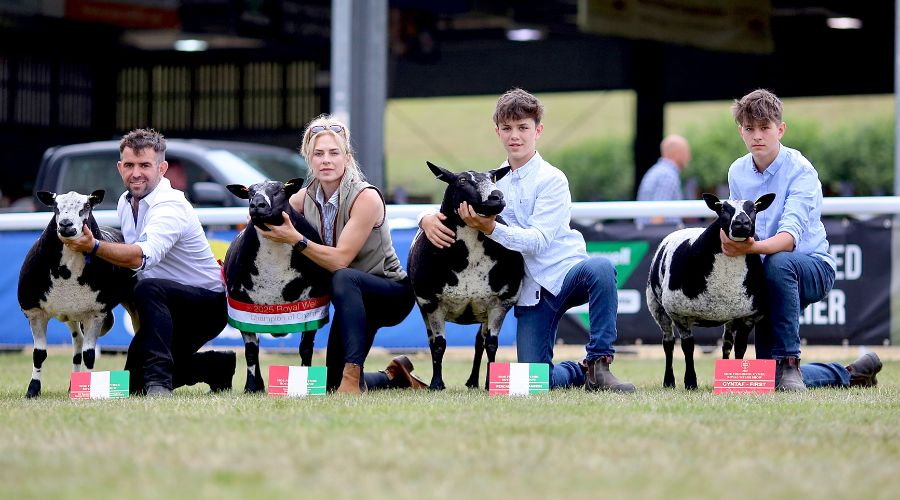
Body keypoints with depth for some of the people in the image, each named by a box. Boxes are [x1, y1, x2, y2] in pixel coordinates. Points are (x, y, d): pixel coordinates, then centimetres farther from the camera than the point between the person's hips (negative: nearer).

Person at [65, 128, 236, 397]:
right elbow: (126, 252, 18)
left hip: (208, 304, -9)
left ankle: (159, 382, -39)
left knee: (149, 290, -37)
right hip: (167, 308, 9)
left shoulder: (171, 207, -25)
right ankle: (219, 366, 26)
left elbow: (142, 256, -42)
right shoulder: (126, 201, 4)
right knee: (133, 383, 9)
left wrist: (94, 246, -54)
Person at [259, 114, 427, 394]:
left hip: (392, 293, -7)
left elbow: (340, 259, -28)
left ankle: (353, 376, -44)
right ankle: (395, 376, 34)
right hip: (352, 299, 7)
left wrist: (295, 240, -37)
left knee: (343, 279, -40)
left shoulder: (366, 198, -24)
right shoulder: (307, 197, -6)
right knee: (333, 385, 5)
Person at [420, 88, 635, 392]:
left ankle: (598, 365, -27)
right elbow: (449, 208, 15)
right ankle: (578, 372, 24)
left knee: (600, 269, -40)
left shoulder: (552, 179, -5)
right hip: (530, 292, 4)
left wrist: (491, 229, -29)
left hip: (565, 273, -4)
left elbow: (539, 241, -16)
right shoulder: (492, 181, 12)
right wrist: (429, 219, -9)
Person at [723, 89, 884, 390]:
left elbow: (790, 236, -31)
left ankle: (789, 362, -35)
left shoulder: (800, 170, -18)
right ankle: (850, 374, 26)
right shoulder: (737, 172, 1)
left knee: (778, 262, -42)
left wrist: (751, 247, -50)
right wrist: (729, 237, -17)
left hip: (814, 266, -6)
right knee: (768, 379, 0)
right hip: (765, 275, 6)